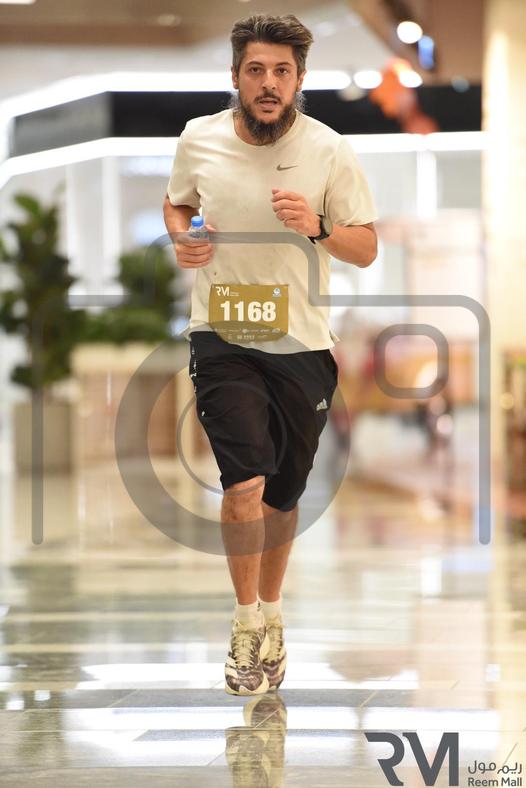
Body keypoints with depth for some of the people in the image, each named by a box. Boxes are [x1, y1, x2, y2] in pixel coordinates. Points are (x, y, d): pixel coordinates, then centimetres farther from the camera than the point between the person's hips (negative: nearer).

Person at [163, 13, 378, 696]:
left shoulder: (329, 151, -5)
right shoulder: (199, 139, 0)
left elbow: (367, 249, 0)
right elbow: (176, 201, 20)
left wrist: (318, 227, -20)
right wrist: (179, 237, -2)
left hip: (301, 343, 1)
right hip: (221, 337, -1)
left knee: (282, 495, 11)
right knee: (245, 480, -19)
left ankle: (271, 613, 35)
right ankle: (246, 621, -1)